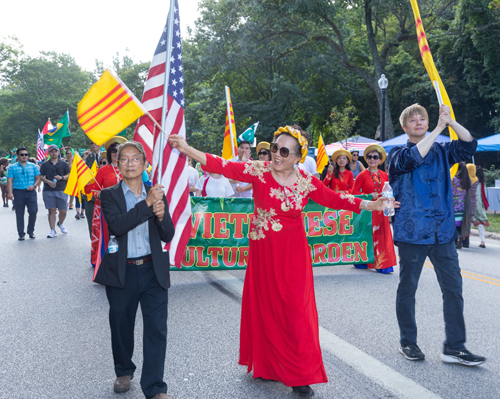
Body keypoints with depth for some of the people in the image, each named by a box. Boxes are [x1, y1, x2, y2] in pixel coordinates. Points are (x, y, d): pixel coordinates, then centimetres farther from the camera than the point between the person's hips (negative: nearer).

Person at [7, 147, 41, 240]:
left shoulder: (33, 166, 12)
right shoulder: (12, 167, 7)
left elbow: (38, 178, 10)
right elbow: (10, 180, 0)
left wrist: (34, 185, -9)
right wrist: (10, 192, -11)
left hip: (31, 192, 1)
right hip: (18, 192, -1)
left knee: (33, 211, -8)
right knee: (19, 214, 2)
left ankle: (31, 231, 11)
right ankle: (21, 234, 10)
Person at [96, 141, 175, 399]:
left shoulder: (157, 193, 6)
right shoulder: (109, 195, -1)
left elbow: (168, 236, 2)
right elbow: (116, 225, -20)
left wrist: (161, 215, -18)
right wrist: (147, 204, -23)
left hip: (153, 271, 1)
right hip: (121, 272, -1)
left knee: (156, 329, -2)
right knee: (121, 327, 15)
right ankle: (124, 371, 39)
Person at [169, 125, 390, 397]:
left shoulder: (306, 181, -2)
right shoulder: (258, 171, -7)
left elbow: (335, 199, 3)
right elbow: (222, 166, -16)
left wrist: (369, 205, 0)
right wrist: (186, 149, -27)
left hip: (293, 255, 1)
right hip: (263, 252, 0)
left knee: (295, 310, 0)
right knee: (265, 307, 8)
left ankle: (299, 375, 11)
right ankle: (267, 366, 27)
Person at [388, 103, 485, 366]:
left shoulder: (440, 151, 14)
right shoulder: (398, 154, 1)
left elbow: (469, 145, 1)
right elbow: (413, 158, -20)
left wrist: (451, 121, -11)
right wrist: (439, 128, -19)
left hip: (442, 232, 4)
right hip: (412, 232, -3)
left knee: (453, 288, 1)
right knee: (407, 288, 6)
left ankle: (454, 347, 8)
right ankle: (407, 342, 21)